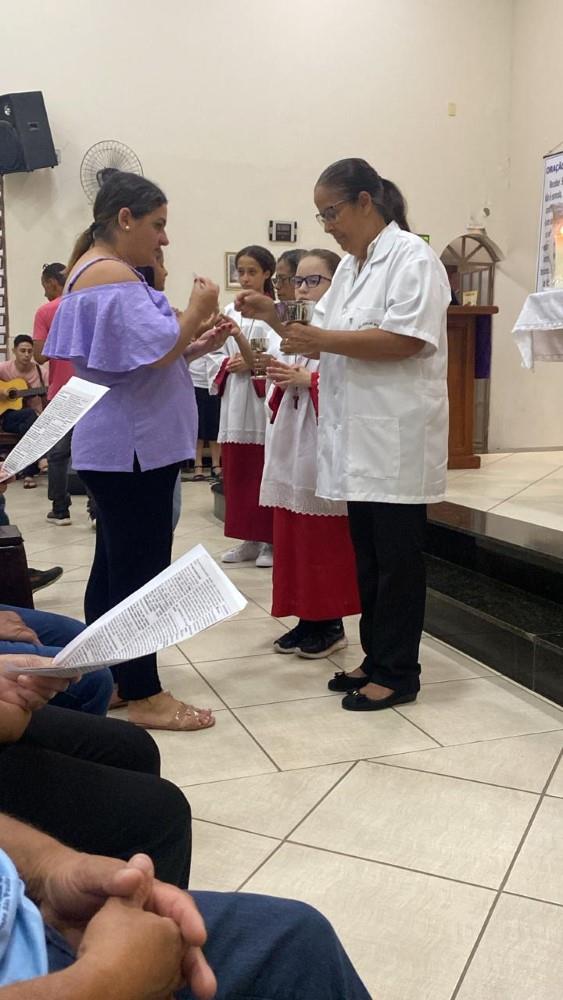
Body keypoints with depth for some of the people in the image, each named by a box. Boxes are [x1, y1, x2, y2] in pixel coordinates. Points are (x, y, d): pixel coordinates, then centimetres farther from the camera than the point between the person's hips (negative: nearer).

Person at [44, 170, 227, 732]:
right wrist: (197, 311, -8)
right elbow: (153, 352, -22)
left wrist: (196, 346, 9)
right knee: (142, 570, -5)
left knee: (113, 567, 14)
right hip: (133, 447, -11)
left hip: (114, 446, 11)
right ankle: (144, 696, 4)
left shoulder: (92, 270, 19)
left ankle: (107, 680, 24)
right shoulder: (112, 275, -14)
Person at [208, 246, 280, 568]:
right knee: (237, 474, 9)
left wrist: (251, 363, -26)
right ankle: (249, 539, 19)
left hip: (263, 399, -5)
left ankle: (270, 540, 9)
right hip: (234, 401, 6)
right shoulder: (229, 312, 13)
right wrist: (229, 365, -7)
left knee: (265, 474, -1)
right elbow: (215, 355, 12)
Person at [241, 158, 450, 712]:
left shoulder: (411, 257, -9)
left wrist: (321, 338, -18)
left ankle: (398, 673, 11)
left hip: (397, 436, -8)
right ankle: (375, 660, 24)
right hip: (358, 436, 8)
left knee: (396, 557, 0)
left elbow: (406, 340, -20)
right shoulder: (350, 267, 18)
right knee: (367, 556, 13)